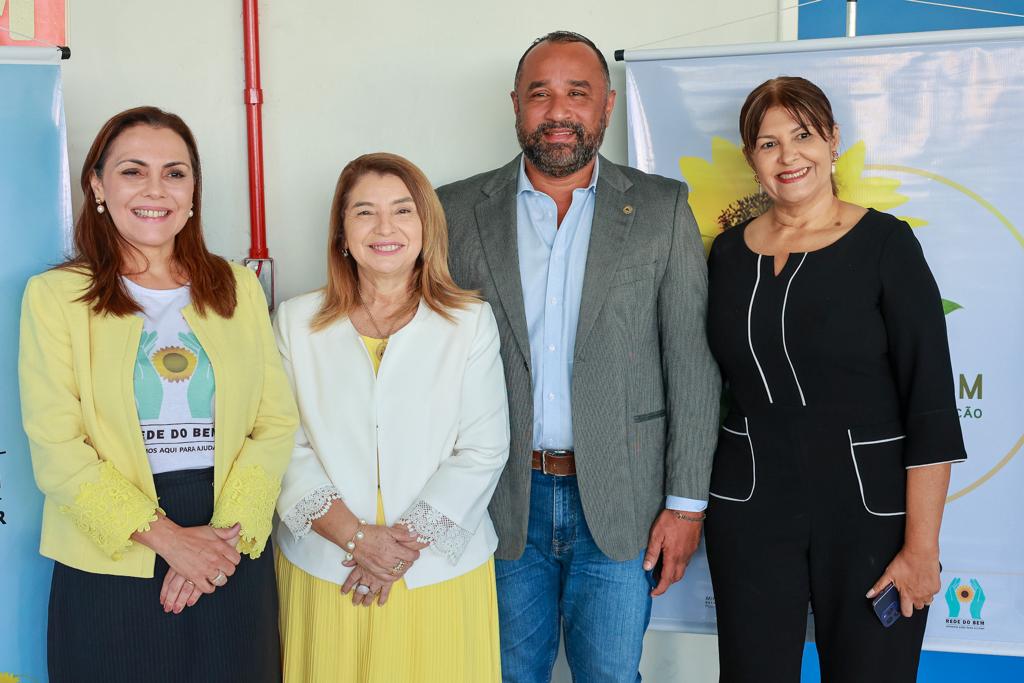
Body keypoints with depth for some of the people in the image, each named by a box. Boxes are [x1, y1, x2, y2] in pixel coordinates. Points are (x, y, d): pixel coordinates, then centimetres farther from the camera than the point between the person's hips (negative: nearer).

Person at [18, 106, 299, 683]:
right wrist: (166, 537, -16)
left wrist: (226, 532, -12)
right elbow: (57, 449, -9)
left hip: (233, 563, 3)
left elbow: (277, 423, 0)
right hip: (108, 564, -2)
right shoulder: (55, 295, -2)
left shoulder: (240, 288, 6)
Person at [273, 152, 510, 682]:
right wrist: (355, 537, -14)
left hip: (440, 570, 0)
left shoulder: (471, 321, -2)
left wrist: (406, 543, -13)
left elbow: (483, 452, -6)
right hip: (324, 569, 1)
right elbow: (286, 446, -3)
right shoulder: (296, 321, 2)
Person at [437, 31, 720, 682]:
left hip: (621, 503, 0)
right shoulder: (459, 211, 1)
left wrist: (687, 501, -5)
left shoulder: (663, 208, 0)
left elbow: (692, 363, -2)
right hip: (503, 504, 1)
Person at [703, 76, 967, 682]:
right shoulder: (730, 252, 5)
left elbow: (931, 402, -10)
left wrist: (922, 546, -14)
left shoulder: (883, 242, -7)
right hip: (749, 505, 3)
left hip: (869, 510, -3)